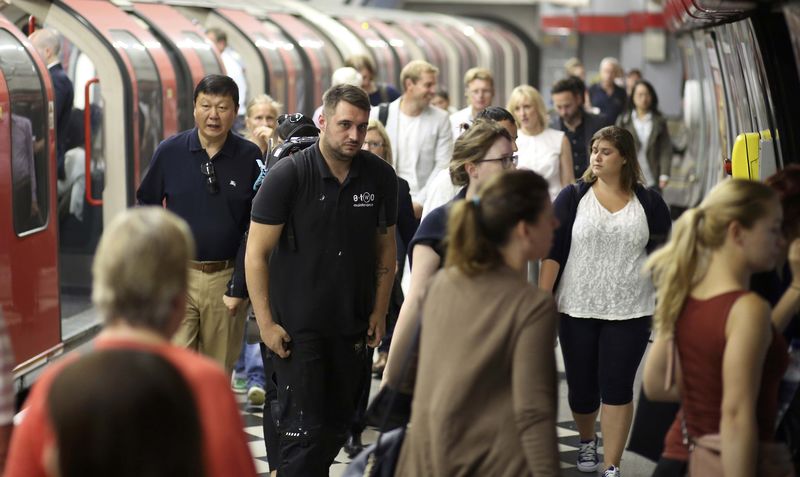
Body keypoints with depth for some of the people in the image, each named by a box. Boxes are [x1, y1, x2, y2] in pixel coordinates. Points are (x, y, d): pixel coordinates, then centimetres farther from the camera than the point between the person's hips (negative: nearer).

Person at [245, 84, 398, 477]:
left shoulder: (380, 176, 2)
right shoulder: (288, 175, -11)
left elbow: (386, 247, 14)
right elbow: (257, 253, -8)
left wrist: (379, 312, 8)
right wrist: (266, 323, -11)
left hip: (352, 327, 5)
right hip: (297, 327, -5)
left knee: (337, 428, 12)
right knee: (305, 431, -8)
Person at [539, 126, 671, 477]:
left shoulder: (649, 203, 2)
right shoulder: (572, 197, 1)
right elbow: (553, 250, -2)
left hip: (629, 313, -1)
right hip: (577, 309, 1)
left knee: (617, 387, -4)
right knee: (581, 385, 9)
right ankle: (586, 441, 39)